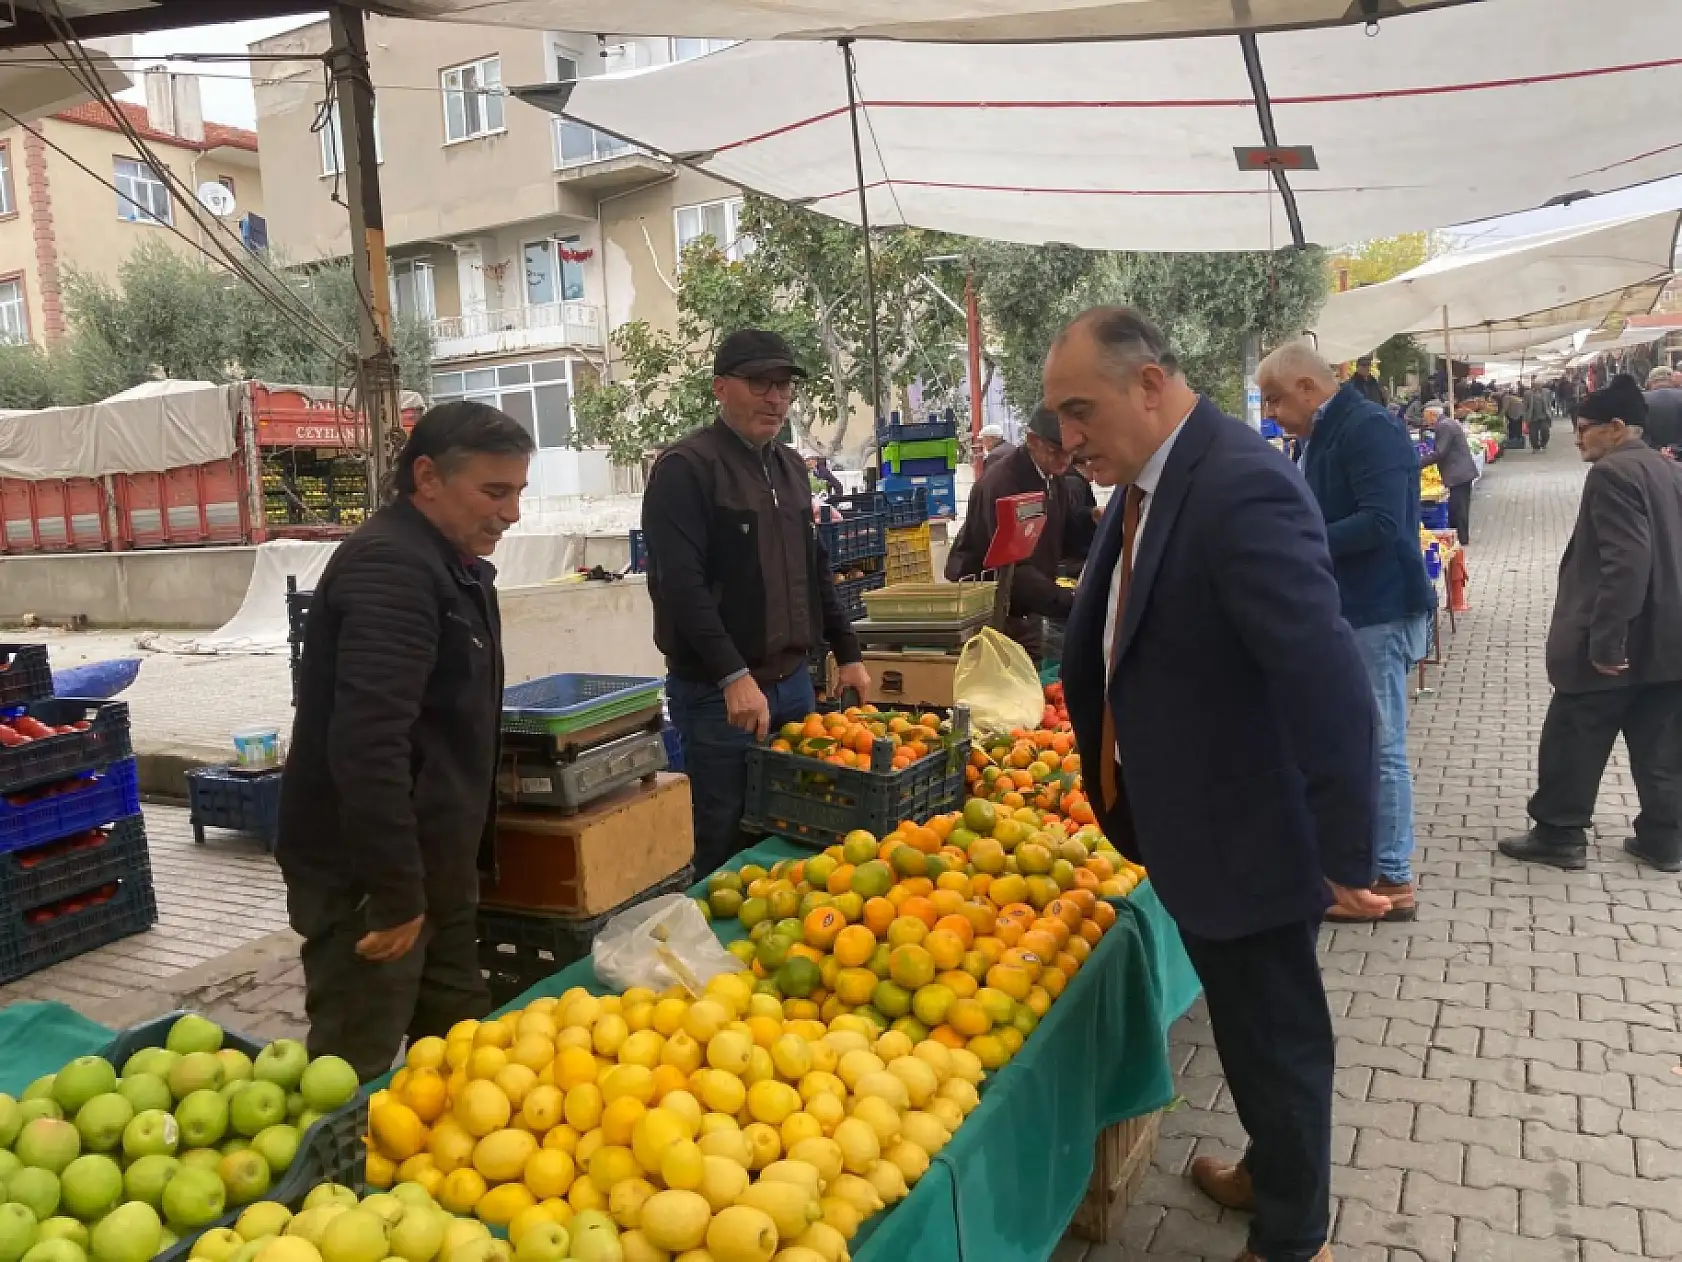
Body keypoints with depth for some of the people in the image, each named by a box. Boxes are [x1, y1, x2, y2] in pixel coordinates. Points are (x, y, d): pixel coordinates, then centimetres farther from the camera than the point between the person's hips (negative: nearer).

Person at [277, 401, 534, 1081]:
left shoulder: (455, 565, 14)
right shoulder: (391, 568, -20)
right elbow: (367, 743, -29)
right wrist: (396, 892, -25)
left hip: (433, 860, 10)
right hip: (365, 877, -10)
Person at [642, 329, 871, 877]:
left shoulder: (790, 466, 14)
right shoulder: (686, 467, -10)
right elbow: (681, 584, -19)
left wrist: (847, 652, 17)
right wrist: (734, 677, -24)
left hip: (794, 681, 7)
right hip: (718, 692, -7)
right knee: (726, 846, 2)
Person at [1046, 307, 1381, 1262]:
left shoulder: (1242, 483, -26)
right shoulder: (1149, 482, 4)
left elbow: (1330, 681, -30)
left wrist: (1346, 856, -25)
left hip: (1249, 835, -9)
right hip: (1196, 826, 9)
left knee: (1277, 1038, 12)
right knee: (1248, 1025, 27)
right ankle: (1274, 1173, 51)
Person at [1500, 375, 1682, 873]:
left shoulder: (1612, 473, -15)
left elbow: (1625, 563, -24)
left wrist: (1605, 641, -23)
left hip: (1620, 641, -9)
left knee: (1573, 743, 4)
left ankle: (1560, 836, 12)